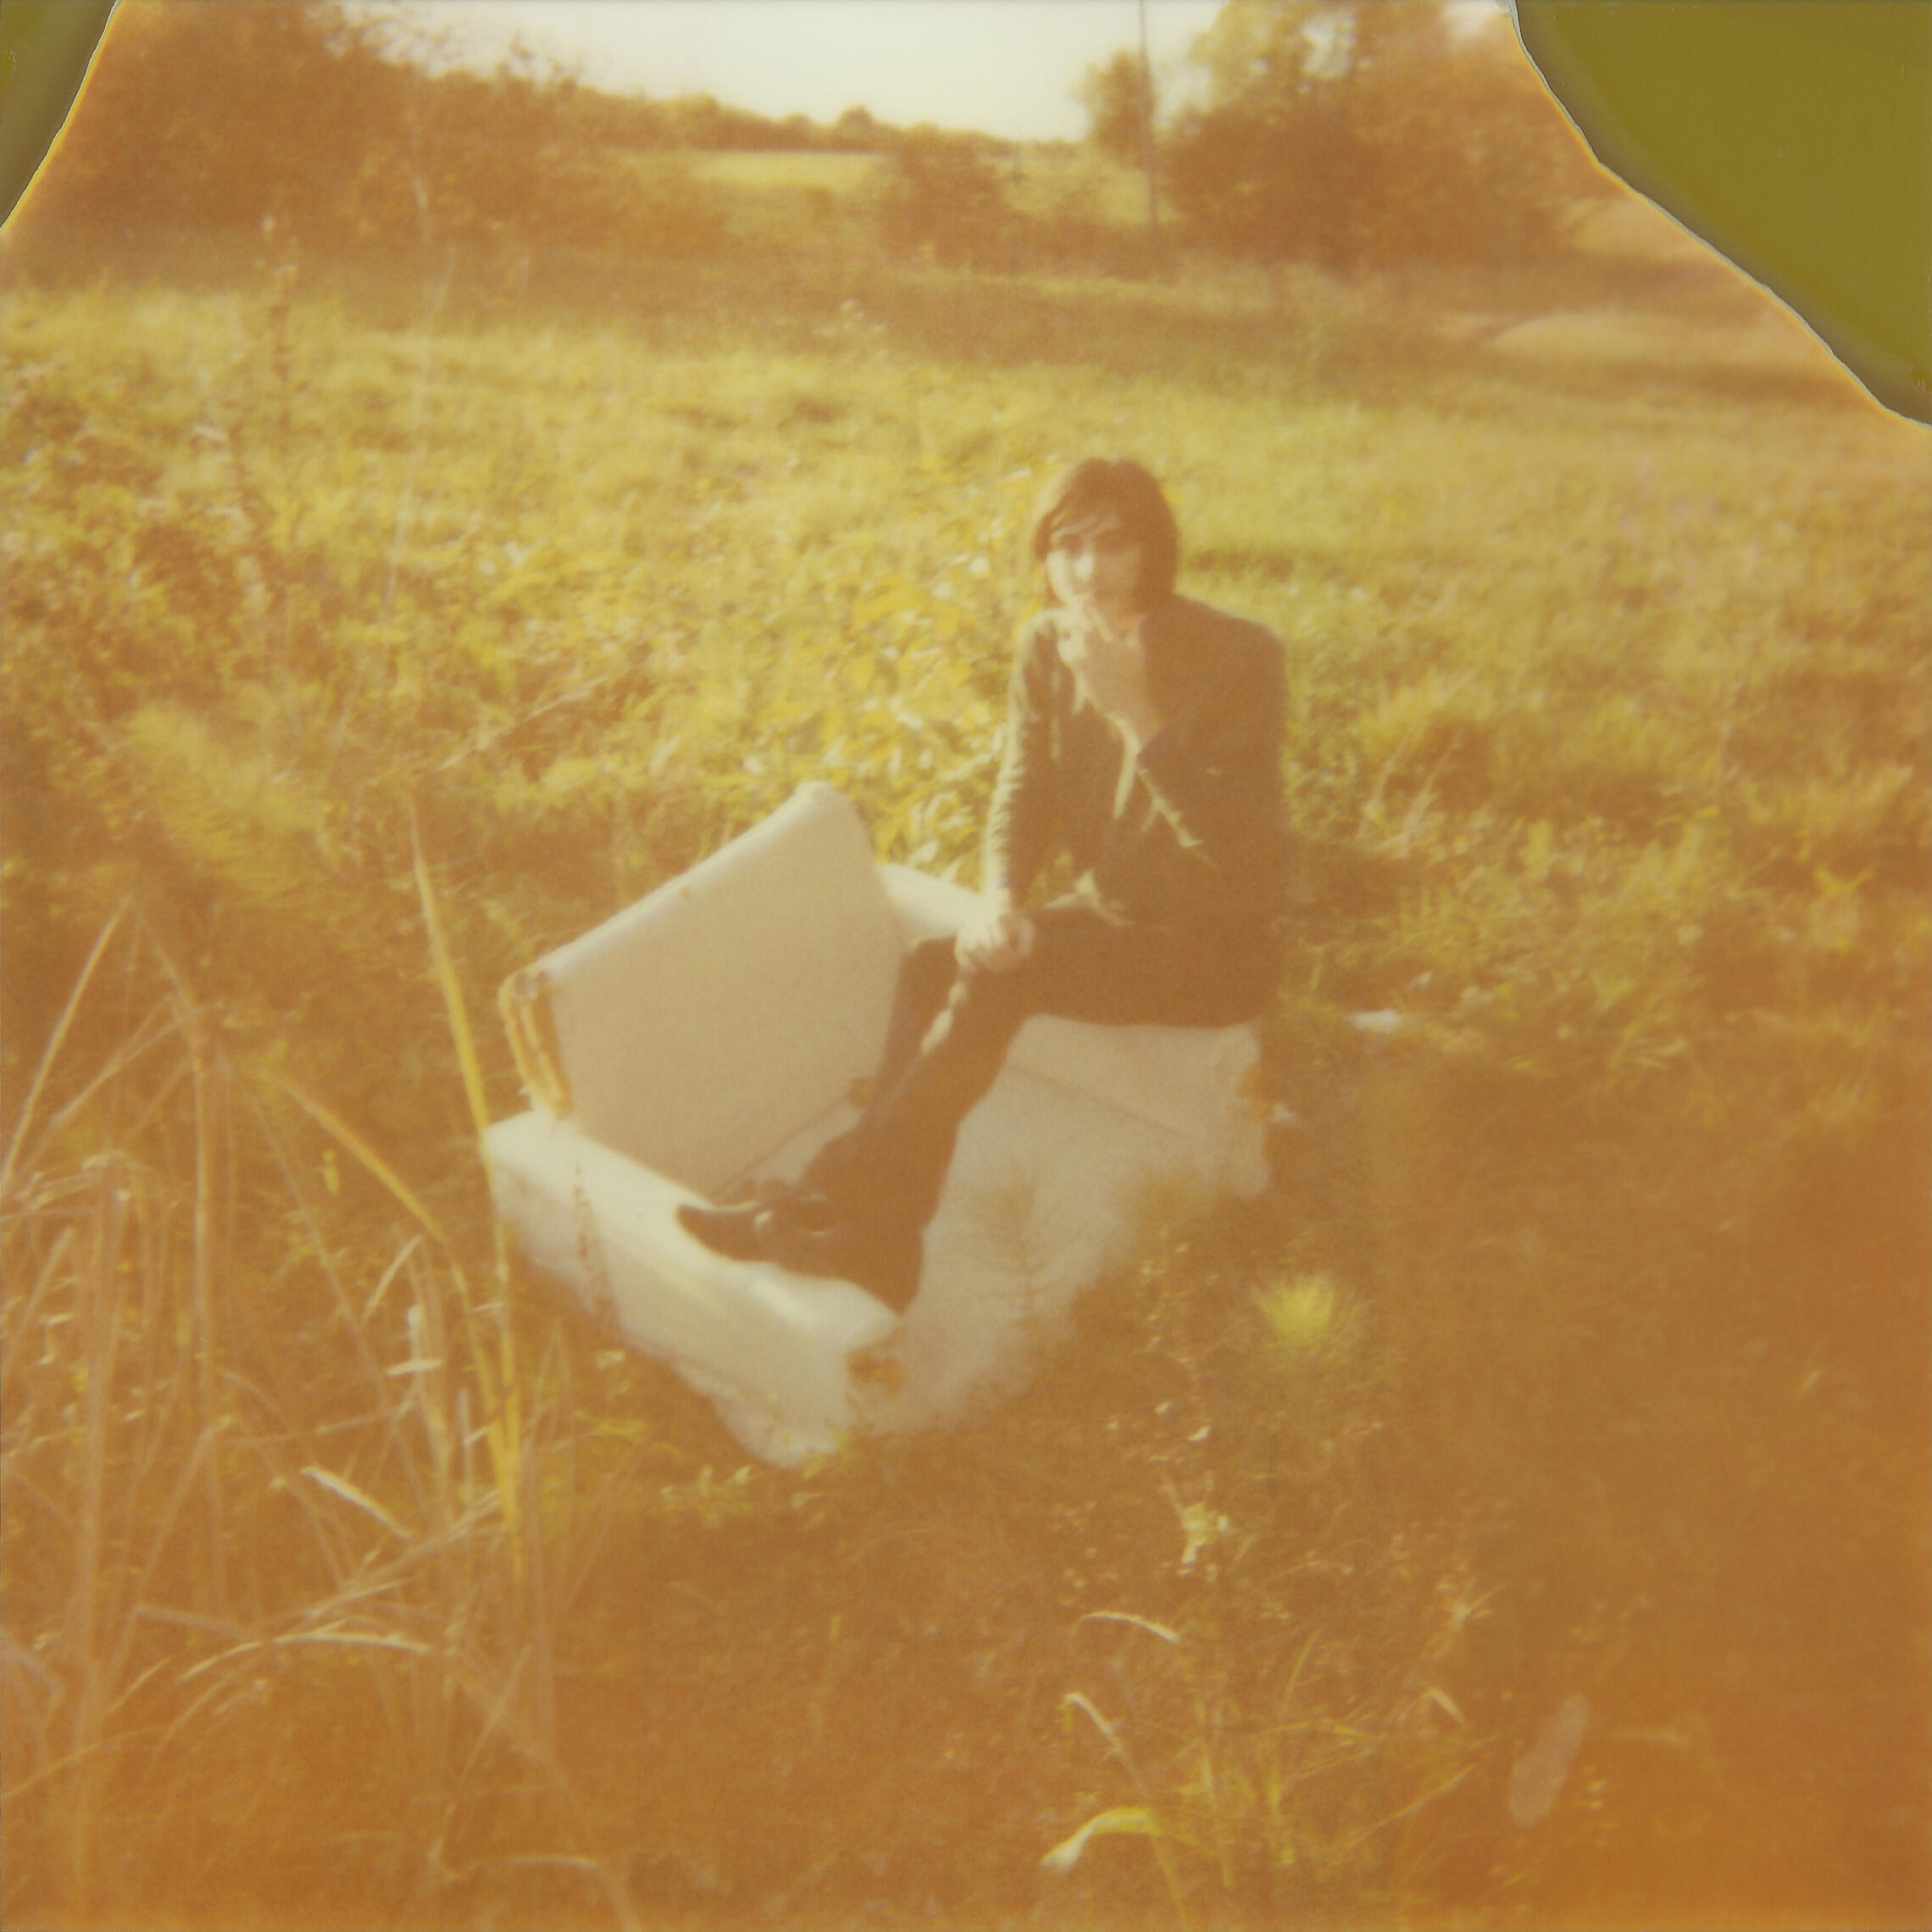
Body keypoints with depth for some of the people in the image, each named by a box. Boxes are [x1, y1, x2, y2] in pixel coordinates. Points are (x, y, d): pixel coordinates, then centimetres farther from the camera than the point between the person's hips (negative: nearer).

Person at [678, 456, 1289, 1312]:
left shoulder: (1239, 658, -19)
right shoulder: (1046, 647, -1)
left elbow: (1235, 846, -26)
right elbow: (1024, 791, 2)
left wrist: (1135, 714, -34)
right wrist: (1000, 896, -19)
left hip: (1215, 947, -6)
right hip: (1111, 912, 6)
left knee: (997, 974, -29)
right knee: (930, 965, -20)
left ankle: (831, 1198, -25)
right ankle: (879, 1249, -26)